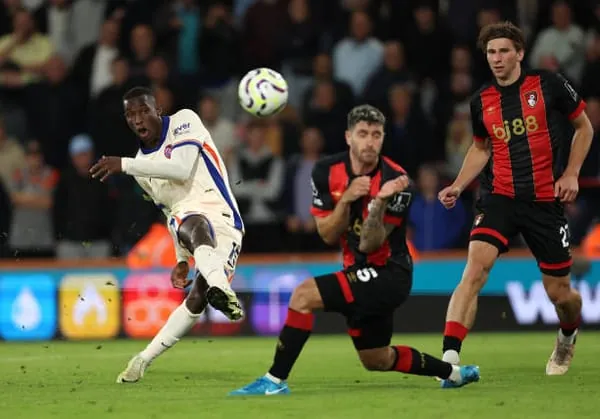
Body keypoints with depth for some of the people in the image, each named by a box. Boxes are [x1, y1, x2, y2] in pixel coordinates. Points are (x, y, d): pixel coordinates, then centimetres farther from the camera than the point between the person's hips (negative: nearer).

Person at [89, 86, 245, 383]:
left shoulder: (184, 121, 3)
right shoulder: (142, 166, 22)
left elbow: (182, 169, -14)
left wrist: (125, 164, -15)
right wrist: (182, 259, 24)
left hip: (223, 220, -2)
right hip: (189, 216, 2)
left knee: (196, 300, -20)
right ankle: (220, 286, -72)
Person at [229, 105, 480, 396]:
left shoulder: (394, 180, -19)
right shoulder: (326, 172, -5)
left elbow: (369, 245, -20)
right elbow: (328, 236, -5)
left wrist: (380, 201, -36)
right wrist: (346, 199, -22)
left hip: (388, 272, -7)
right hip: (361, 274, 7)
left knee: (304, 295, -23)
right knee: (377, 361, 20)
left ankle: (275, 380, -19)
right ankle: (453, 372, 40)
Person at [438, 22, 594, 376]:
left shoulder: (549, 85, -4)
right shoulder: (481, 101, 5)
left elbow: (584, 127, 8)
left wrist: (571, 174, -3)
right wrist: (457, 187, 7)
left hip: (547, 200, -1)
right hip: (500, 198, 1)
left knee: (559, 293, 7)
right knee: (475, 268, -24)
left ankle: (568, 337, 44)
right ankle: (449, 357, -30)